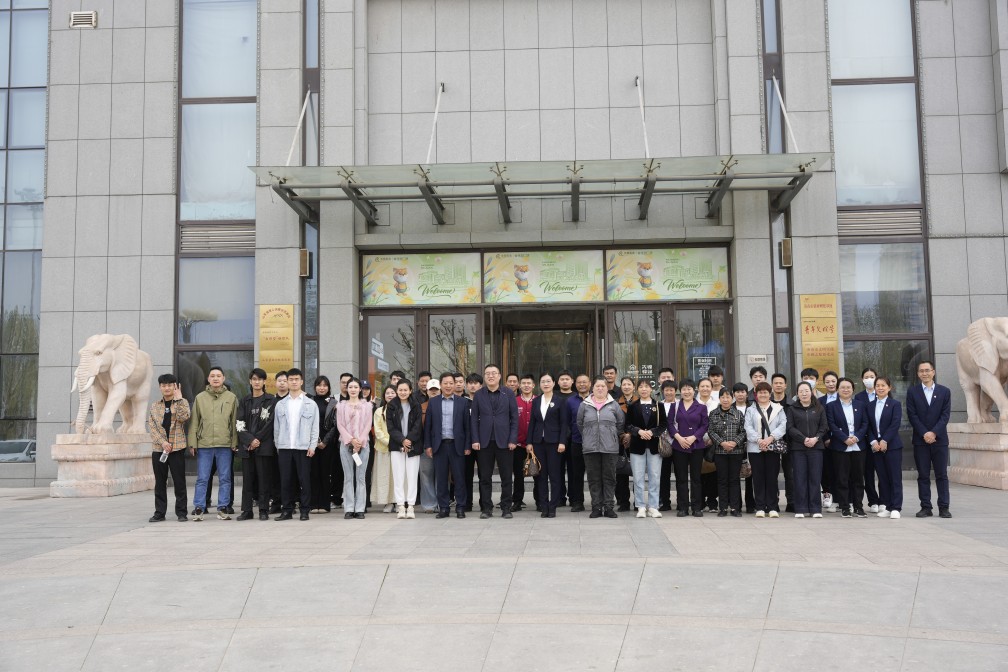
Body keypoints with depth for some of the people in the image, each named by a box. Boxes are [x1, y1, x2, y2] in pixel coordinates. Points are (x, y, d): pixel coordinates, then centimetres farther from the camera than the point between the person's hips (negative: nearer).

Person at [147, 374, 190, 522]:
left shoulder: (182, 402, 5)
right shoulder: (154, 406, 12)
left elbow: (184, 417, -15)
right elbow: (151, 426, 3)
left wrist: (178, 398, -13)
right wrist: (162, 442, -10)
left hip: (177, 448, -2)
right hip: (158, 448, 3)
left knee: (179, 482, -1)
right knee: (160, 482, 7)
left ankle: (181, 512, 6)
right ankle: (159, 513, 13)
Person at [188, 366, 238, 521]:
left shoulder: (231, 397, 6)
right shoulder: (200, 397, 8)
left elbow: (234, 422, 4)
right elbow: (194, 422, 7)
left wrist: (235, 443, -1)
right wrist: (192, 443, 1)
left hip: (225, 445, 0)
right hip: (204, 444, 0)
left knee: (225, 478, 4)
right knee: (202, 479, 3)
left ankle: (223, 509, 11)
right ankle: (199, 509, 10)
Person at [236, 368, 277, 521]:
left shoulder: (270, 400, 4)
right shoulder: (244, 401, 13)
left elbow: (269, 423, -3)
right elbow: (240, 424, 5)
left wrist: (257, 439, -10)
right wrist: (250, 440, -9)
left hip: (264, 445, -3)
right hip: (246, 445, 3)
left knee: (264, 478, -2)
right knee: (247, 478, 4)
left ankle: (264, 510, 3)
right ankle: (247, 510, 9)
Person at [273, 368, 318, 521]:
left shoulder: (311, 404, 4)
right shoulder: (280, 404, 10)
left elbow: (315, 427, 2)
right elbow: (276, 427, 12)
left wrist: (312, 446, -6)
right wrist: (277, 445, 6)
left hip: (303, 447, -2)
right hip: (284, 447, 2)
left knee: (304, 480, -1)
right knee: (285, 480, 3)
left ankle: (304, 510, 6)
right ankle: (286, 510, 10)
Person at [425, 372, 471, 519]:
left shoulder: (463, 402, 5)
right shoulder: (433, 402, 8)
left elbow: (467, 425, 3)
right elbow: (427, 425, 8)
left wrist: (467, 446, -2)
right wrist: (427, 445, 1)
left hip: (457, 445, -1)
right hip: (439, 445, 1)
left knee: (459, 477, 1)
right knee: (441, 478, 5)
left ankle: (460, 507, 9)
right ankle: (443, 507, 13)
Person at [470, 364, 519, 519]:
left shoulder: (508, 394, 4)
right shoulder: (478, 395, 6)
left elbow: (514, 418, 2)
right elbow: (474, 419, 4)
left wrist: (513, 440, -5)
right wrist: (475, 440, -4)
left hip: (504, 441, -1)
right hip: (484, 442, 1)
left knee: (506, 477, 2)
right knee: (485, 477, 4)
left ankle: (506, 508, 11)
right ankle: (486, 508, 12)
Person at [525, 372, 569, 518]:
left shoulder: (559, 401, 1)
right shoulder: (536, 401, 10)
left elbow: (564, 423, -2)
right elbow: (532, 422, 10)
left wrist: (562, 442, -11)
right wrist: (529, 442, 3)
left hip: (554, 441, -3)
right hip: (538, 442, 3)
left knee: (555, 475, -1)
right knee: (541, 475, 5)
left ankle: (553, 507, 4)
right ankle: (544, 506, 10)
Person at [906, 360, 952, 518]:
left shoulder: (945, 391, 6)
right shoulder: (912, 392, 5)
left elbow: (945, 415, -1)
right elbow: (912, 415, -2)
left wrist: (934, 433, -13)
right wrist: (924, 433, -12)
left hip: (940, 439, 0)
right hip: (920, 440, 0)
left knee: (942, 475, 2)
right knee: (923, 475, 2)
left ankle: (943, 508, 7)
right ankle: (926, 507, 5)